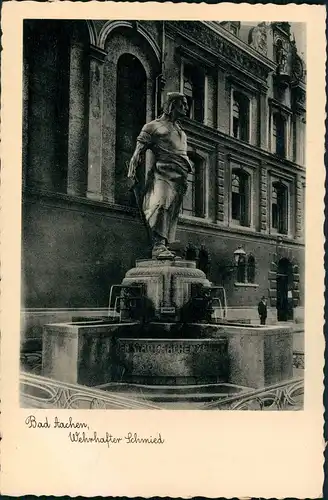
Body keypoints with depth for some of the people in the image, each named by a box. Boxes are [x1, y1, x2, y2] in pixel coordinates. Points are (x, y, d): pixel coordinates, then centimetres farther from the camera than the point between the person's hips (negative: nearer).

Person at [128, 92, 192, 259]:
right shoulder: (153, 126, 8)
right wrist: (132, 169, -12)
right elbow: (139, 149, 0)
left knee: (173, 212, 2)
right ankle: (158, 245, -29)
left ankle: (164, 247, 2)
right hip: (163, 172, -7)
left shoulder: (180, 129, 30)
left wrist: (186, 172, 21)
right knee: (161, 204, -24)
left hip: (179, 177, 7)